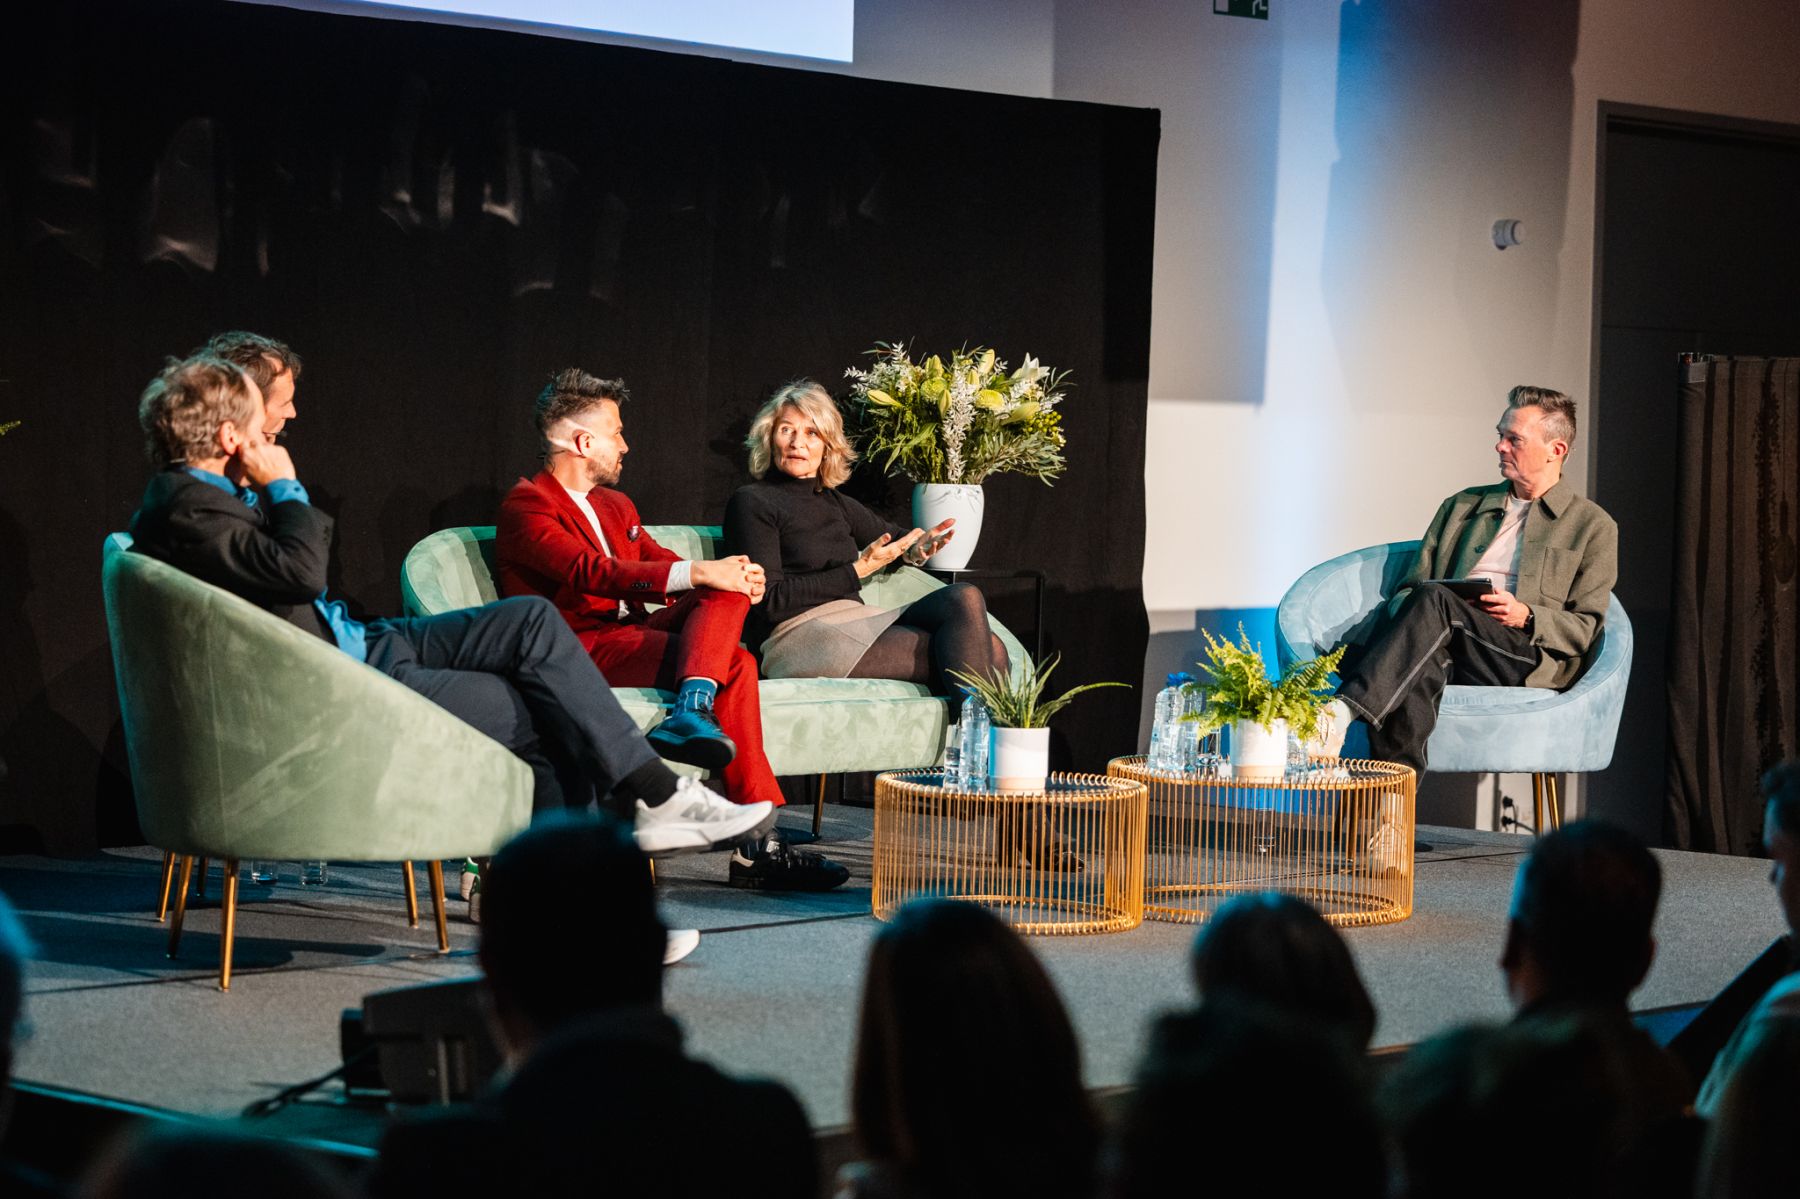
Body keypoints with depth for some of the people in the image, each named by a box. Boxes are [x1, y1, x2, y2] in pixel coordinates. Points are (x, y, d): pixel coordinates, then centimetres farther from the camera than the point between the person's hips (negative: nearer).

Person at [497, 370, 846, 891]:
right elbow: (591, 573, -19)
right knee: (734, 662, -26)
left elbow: (663, 566, 20)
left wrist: (734, 577, -5)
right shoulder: (527, 505, -4)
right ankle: (758, 844, -30)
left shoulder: (616, 507, 27)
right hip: (578, 649, -8)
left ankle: (691, 711, -44)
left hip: (633, 635, 8)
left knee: (728, 592, -19)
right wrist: (697, 574, -26)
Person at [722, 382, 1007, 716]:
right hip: (799, 636, -7)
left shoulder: (833, 503, 23)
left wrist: (914, 547, 11)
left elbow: (894, 537, 39)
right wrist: (858, 570, -9)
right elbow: (769, 601, -8)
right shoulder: (751, 503, 2)